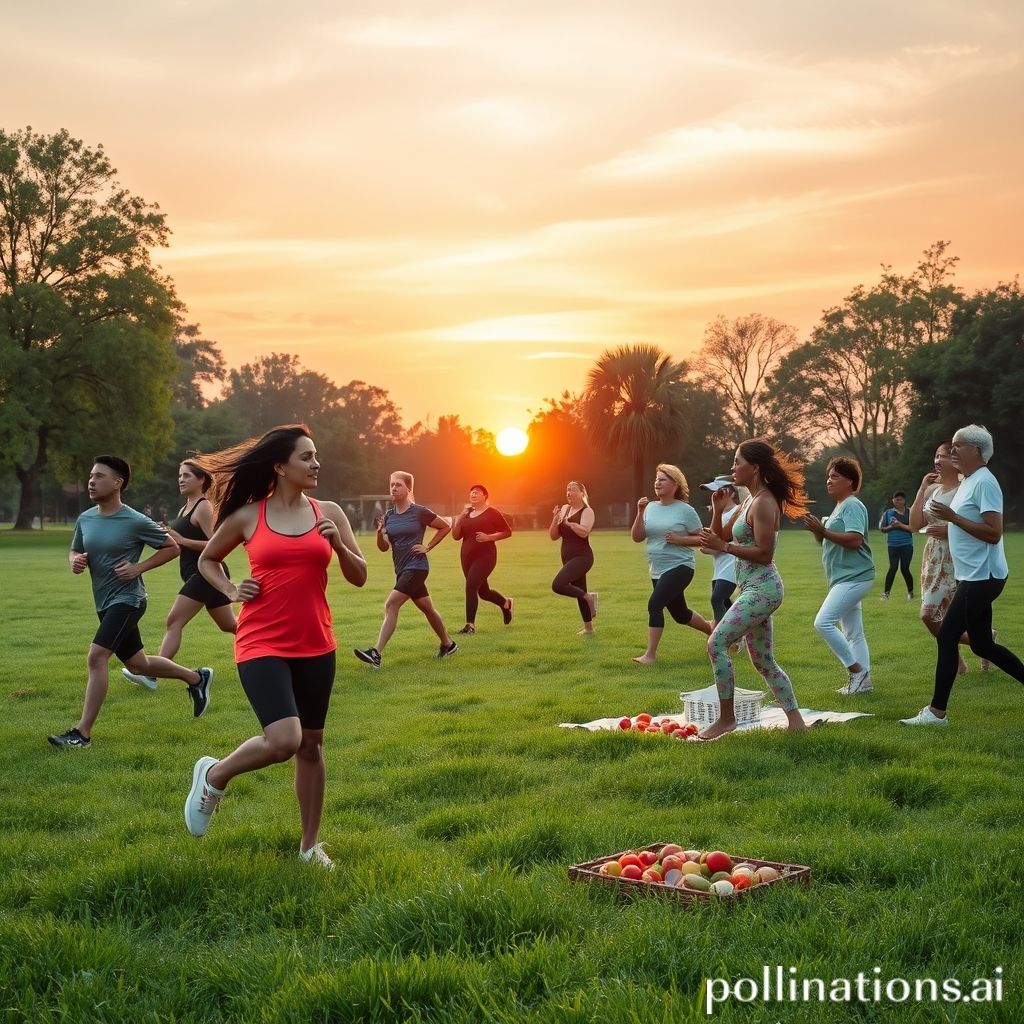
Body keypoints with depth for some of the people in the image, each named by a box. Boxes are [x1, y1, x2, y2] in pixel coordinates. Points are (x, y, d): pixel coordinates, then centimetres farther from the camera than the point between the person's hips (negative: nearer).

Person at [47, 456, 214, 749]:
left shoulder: (135, 521, -14)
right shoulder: (85, 519, 3)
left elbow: (172, 547, -4)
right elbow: (74, 551, 18)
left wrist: (139, 567, -15)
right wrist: (75, 561, -6)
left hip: (127, 599, -8)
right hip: (104, 603, 8)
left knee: (96, 657, -21)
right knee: (138, 664, 19)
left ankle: (82, 733, -15)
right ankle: (196, 677, 41)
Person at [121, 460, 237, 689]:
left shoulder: (203, 508, -11)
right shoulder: (185, 509, 17)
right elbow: (184, 545, 22)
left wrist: (182, 540, -21)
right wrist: (168, 537, 3)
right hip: (197, 574, 10)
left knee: (174, 621, -14)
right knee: (230, 625, 17)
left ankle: (151, 675, -16)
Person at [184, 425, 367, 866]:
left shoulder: (329, 513, 4)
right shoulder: (248, 516, -2)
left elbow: (359, 577, 5)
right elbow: (206, 559, 14)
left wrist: (336, 543, -12)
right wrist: (231, 591, -3)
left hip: (315, 646, 4)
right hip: (262, 645, -4)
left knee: (311, 744, 10)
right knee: (283, 740, -19)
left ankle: (310, 844, 24)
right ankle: (214, 775, 10)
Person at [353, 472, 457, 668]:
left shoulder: (420, 512, -9)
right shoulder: (388, 516, 7)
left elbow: (446, 527, 1)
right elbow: (383, 547, 7)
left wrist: (428, 547, -4)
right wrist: (379, 533, -13)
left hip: (416, 567, -7)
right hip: (402, 570, 7)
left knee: (391, 605, -19)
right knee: (427, 608, 19)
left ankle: (376, 653, -24)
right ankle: (448, 644, 36)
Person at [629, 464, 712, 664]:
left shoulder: (686, 510, -9)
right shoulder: (650, 507, 4)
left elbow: (701, 539, -5)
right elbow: (636, 537, 1)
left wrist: (678, 539, -19)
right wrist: (640, 513, -11)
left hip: (679, 567, -6)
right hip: (657, 571, 7)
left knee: (655, 604, -23)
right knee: (680, 614, 18)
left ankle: (650, 654, -16)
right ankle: (711, 629, 44)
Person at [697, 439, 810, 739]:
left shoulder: (764, 503, -15)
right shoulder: (750, 501, 15)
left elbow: (764, 554, -21)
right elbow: (722, 537, 19)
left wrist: (723, 547, -21)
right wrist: (718, 509, 4)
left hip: (761, 589, -11)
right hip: (754, 589, 11)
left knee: (716, 643, -15)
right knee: (763, 661, 14)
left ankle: (726, 717, -7)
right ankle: (795, 720, 19)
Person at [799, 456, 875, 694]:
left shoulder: (852, 506, -11)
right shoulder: (840, 507, 19)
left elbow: (854, 540, -24)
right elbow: (826, 541, 21)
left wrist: (823, 530, -22)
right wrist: (816, 529, 3)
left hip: (853, 577, -11)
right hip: (845, 578, 11)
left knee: (823, 622, -18)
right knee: (853, 633, 11)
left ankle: (856, 670, -10)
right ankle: (862, 680, 14)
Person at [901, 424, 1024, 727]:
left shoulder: (984, 482, -15)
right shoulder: (967, 482, 15)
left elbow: (994, 533, -22)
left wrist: (953, 517, -22)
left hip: (982, 577, -10)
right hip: (972, 577, 10)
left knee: (947, 635, -8)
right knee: (982, 644, 12)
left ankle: (937, 712, -3)